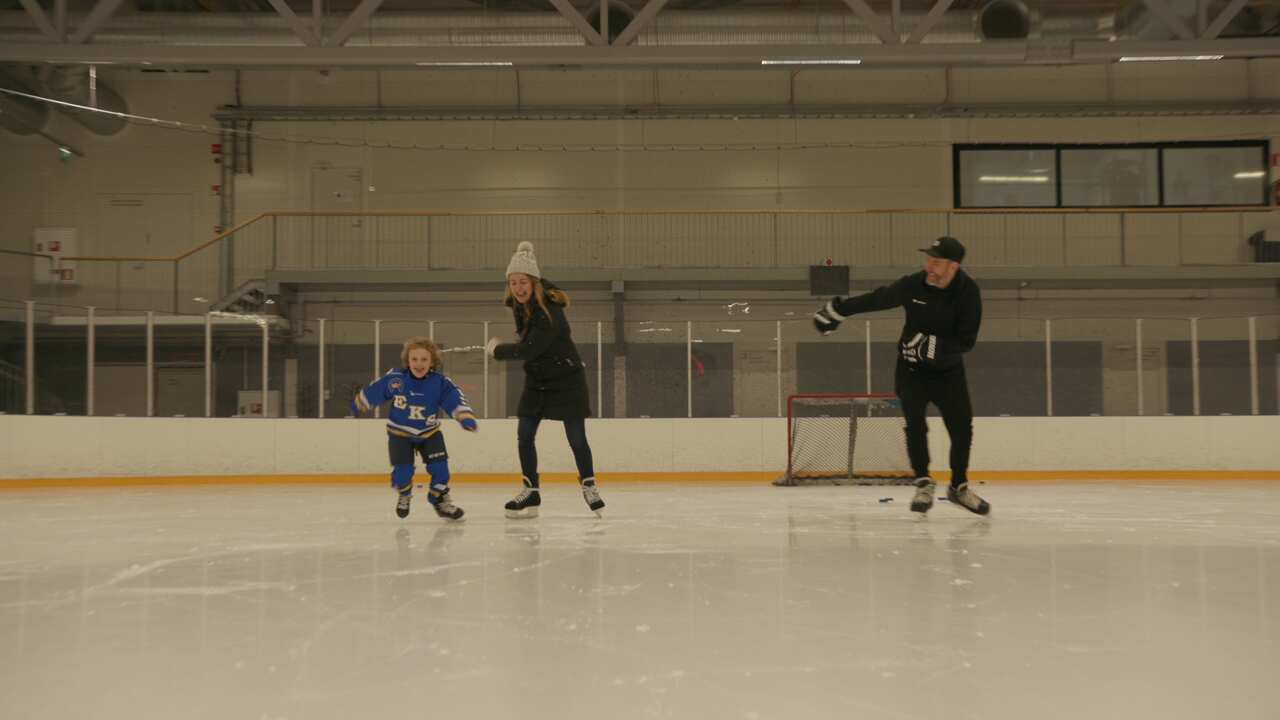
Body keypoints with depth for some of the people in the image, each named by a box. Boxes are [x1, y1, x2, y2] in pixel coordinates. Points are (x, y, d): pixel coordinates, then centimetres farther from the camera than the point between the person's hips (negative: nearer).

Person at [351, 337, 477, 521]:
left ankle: (441, 500, 16)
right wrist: (358, 405, 11)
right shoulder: (394, 378, -20)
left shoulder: (440, 382, -21)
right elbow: (372, 392, -4)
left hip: (429, 432, 1)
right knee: (402, 470, -10)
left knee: (439, 467, -10)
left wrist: (465, 417, -50)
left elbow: (455, 398, -31)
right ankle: (403, 494, 25)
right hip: (400, 432, -1)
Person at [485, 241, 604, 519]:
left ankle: (589, 487, 18)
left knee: (576, 438, -1)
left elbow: (528, 350, -28)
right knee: (524, 435, 1)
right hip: (537, 379, 7)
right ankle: (531, 492, 11)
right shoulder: (518, 304, -3)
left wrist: (496, 349, -16)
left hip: (566, 379, -7)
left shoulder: (549, 311, -27)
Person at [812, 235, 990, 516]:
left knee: (962, 428, 1)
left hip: (948, 369, 0)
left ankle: (959, 487, 19)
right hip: (911, 369, 0)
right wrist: (837, 310, 4)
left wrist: (931, 345, -33)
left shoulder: (968, 292, -18)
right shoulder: (913, 284, -16)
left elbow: (966, 340, -20)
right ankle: (924, 484, 1)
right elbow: (876, 299, -2)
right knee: (915, 424, -13)